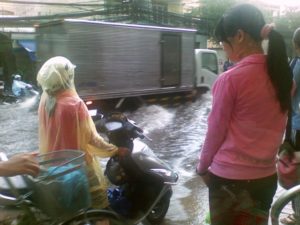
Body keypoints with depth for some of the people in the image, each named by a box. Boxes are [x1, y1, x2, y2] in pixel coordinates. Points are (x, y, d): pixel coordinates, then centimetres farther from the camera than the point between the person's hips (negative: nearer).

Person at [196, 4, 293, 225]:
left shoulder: (231, 79, -20)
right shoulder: (283, 75, -1)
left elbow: (216, 130, -12)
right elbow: (274, 126, 7)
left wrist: (202, 167, 3)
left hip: (230, 178, -5)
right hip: (267, 176, 6)